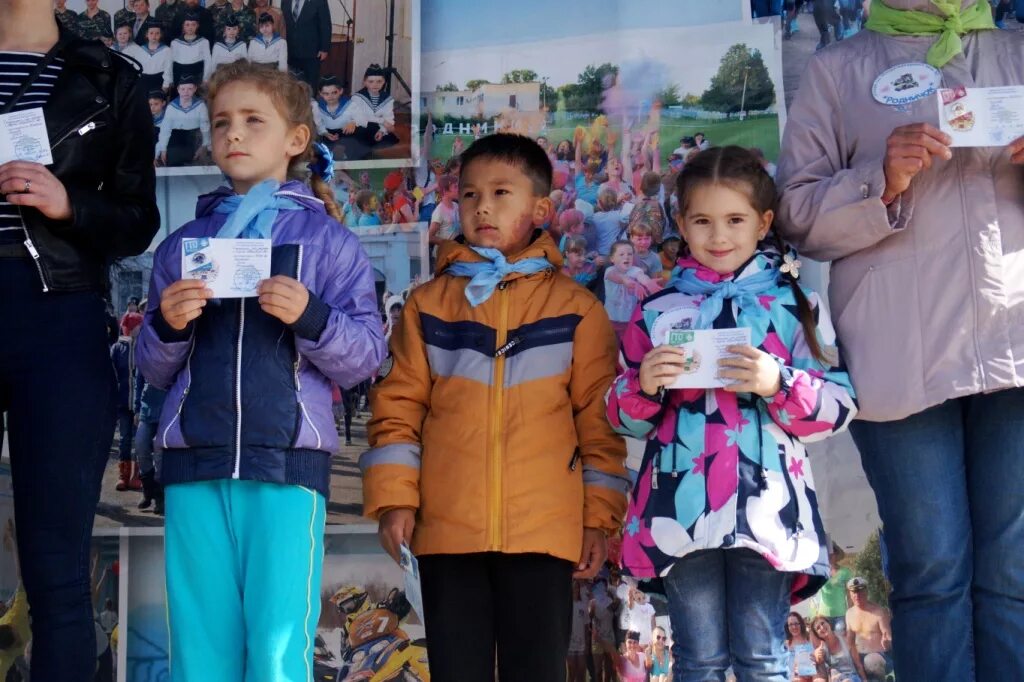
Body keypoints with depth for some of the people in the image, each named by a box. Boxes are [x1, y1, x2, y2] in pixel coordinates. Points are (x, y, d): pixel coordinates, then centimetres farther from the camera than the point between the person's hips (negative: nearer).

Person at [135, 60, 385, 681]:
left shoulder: (327, 240, 8)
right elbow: (155, 370, 17)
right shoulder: (183, 245, 17)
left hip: (287, 463, -3)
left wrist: (310, 318, -15)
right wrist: (168, 326, -3)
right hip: (195, 464, 3)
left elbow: (365, 357, 2)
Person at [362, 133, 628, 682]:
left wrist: (600, 515, 0)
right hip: (447, 529, 2)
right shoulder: (428, 304, 10)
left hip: (543, 529, -1)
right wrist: (394, 498, -2)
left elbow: (598, 419, 4)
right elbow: (398, 408, 8)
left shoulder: (576, 308, 6)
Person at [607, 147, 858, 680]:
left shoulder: (795, 306, 7)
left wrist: (780, 384, -15)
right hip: (682, 509, 1)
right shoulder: (658, 311, 10)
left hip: (765, 506, -1)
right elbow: (625, 419, 14)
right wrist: (644, 385, -7)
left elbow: (839, 407, 2)